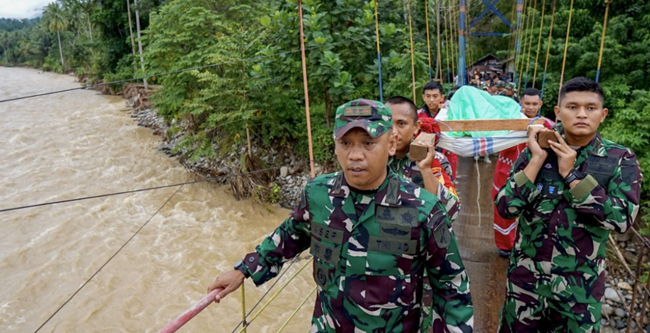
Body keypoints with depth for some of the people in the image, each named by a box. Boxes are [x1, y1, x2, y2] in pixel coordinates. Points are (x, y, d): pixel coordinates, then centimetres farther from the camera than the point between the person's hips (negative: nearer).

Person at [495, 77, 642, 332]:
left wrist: (570, 175, -19)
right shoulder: (535, 151, -6)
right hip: (526, 277, 1)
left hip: (581, 285, 0)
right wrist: (536, 161, -19)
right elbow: (505, 208, -13)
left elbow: (623, 219, -18)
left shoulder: (621, 160, -6)